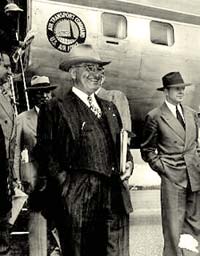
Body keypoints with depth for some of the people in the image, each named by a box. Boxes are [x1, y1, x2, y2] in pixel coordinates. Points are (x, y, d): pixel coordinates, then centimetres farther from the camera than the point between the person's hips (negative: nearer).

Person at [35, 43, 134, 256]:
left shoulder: (110, 108, 20)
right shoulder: (55, 109, -1)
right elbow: (46, 155, -7)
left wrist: (128, 162, 5)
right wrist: (65, 185, -15)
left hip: (116, 201, 6)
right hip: (77, 202, -5)